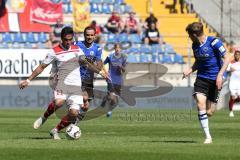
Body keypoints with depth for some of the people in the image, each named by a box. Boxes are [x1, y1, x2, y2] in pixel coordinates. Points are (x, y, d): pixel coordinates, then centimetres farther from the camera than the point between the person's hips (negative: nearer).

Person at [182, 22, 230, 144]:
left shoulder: (214, 42, -12)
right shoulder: (195, 46, 6)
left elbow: (226, 59, -10)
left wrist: (220, 75, -19)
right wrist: (190, 70, 2)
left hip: (215, 79, -4)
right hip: (201, 78, 4)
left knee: (209, 112, -5)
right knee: (200, 104, -18)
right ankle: (208, 137, -12)